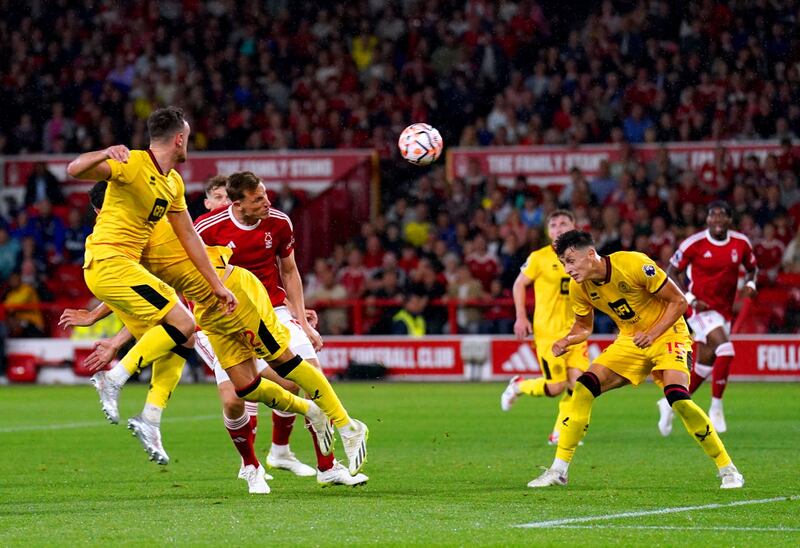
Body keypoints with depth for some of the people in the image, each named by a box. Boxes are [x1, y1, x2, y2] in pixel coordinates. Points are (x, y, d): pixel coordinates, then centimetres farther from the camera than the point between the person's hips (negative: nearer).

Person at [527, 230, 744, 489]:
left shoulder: (634, 264, -25)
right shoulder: (579, 287, -7)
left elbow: (678, 301, -17)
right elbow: (583, 326, 10)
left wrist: (653, 333, -26)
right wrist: (566, 341, -11)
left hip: (666, 334, -6)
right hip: (629, 341, 6)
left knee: (677, 397, -27)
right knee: (583, 388, -10)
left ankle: (728, 469, -13)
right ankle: (558, 470, -1)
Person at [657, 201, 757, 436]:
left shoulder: (741, 243, 0)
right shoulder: (694, 244, -12)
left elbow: (751, 267, 17)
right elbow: (672, 272, -3)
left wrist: (750, 283, -5)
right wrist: (690, 299, -14)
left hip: (724, 311, 6)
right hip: (701, 308, -6)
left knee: (705, 364, 9)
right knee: (725, 350, -25)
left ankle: (670, 403, 28)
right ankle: (716, 408, -13)